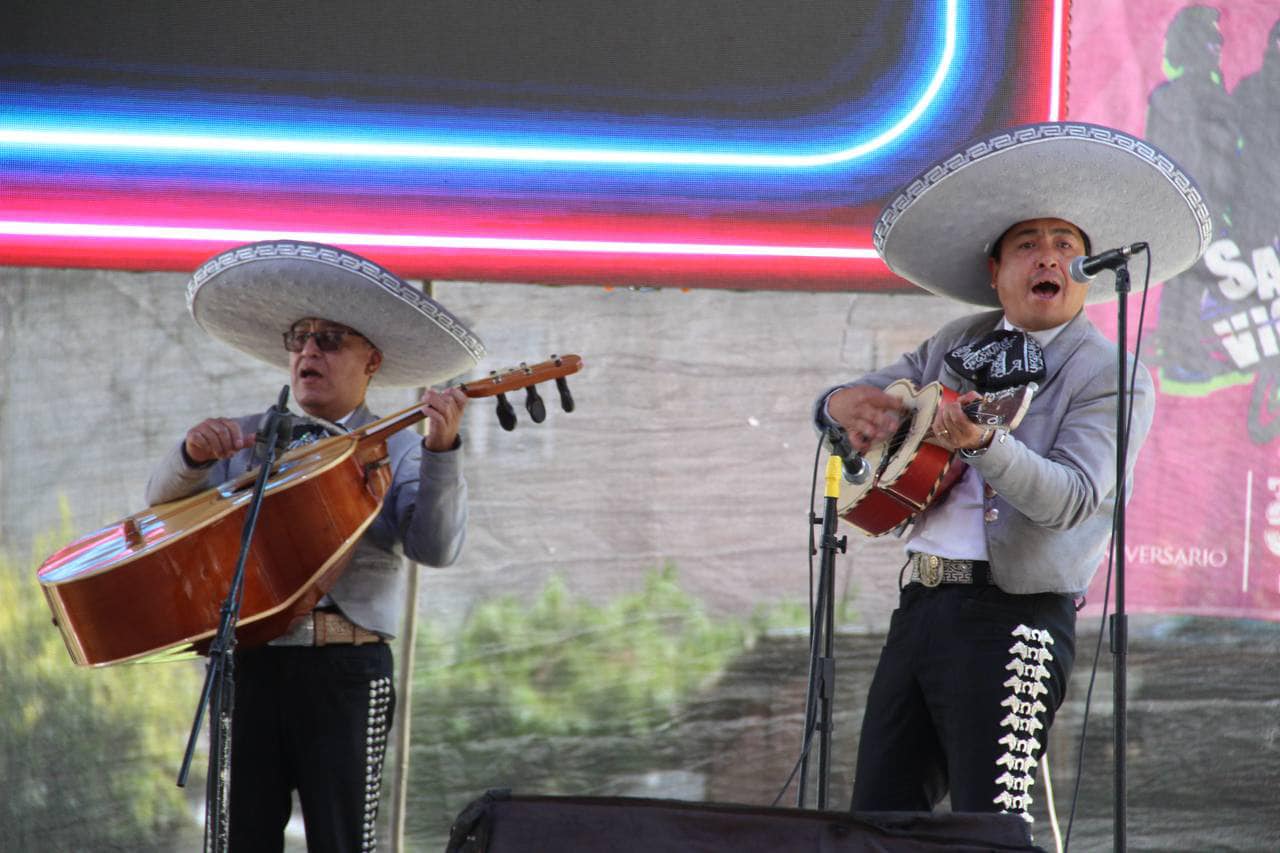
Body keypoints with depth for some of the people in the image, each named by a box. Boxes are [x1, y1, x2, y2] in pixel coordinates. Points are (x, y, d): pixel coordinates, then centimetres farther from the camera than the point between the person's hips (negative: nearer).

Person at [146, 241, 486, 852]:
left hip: (346, 667, -3)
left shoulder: (396, 447, 6)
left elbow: (436, 547, -8)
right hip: (248, 660, 3)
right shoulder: (247, 437, 15)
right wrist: (192, 454, -13)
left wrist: (441, 451, -23)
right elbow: (164, 505, 8)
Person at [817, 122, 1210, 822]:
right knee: (878, 815, 7)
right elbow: (842, 404, 25)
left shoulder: (1111, 376, -3)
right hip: (920, 604, 7)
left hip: (1010, 615, -6)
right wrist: (846, 404, -1)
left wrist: (983, 443, -35)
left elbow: (1070, 498, -18)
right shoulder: (959, 345, 16)